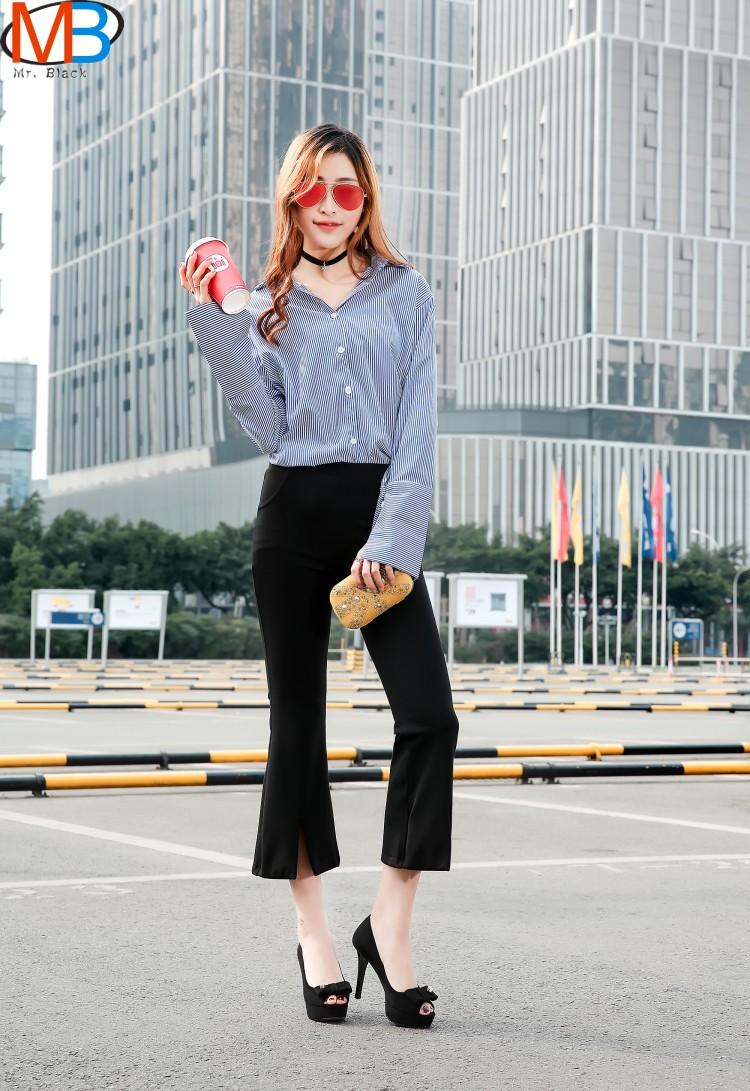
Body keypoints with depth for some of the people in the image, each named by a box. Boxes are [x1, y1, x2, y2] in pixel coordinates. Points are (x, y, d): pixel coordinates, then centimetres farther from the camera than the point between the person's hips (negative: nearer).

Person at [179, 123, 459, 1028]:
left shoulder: (404, 294, 9)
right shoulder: (267, 305, 11)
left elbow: (417, 430, 1)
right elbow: (268, 427, -2)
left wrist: (392, 539, -11)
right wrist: (214, 320, -7)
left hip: (381, 514, 0)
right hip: (293, 516, 1)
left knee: (429, 716, -14)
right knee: (297, 722, 4)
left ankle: (390, 925, -4)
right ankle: (312, 930, 13)